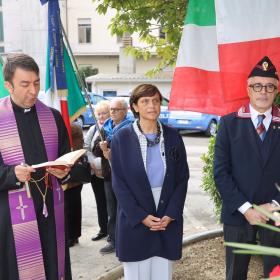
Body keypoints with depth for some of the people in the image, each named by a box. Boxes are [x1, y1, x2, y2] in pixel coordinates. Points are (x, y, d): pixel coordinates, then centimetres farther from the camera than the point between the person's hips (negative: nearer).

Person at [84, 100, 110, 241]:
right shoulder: (93, 129, 11)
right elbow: (85, 147, 5)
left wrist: (99, 163, -19)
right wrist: (93, 162, -10)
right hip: (95, 173, 6)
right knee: (100, 202, 16)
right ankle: (103, 229, 30)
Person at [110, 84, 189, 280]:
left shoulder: (173, 136, 3)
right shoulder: (122, 138, -4)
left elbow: (182, 178, 3)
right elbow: (119, 183, -6)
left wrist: (170, 215, -6)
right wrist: (141, 216, -11)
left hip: (168, 220, 2)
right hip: (135, 221, -2)